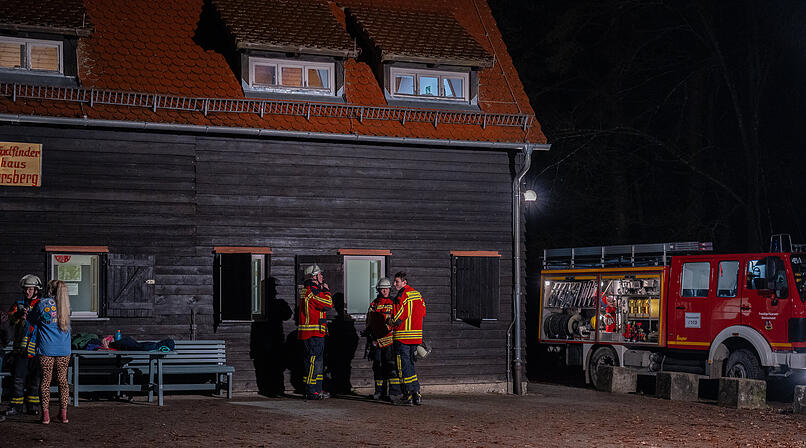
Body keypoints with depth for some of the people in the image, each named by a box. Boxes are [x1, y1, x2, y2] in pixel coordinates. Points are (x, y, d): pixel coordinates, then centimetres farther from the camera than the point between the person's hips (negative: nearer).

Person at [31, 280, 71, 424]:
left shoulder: (43, 304, -6)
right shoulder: (66, 305, 5)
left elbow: (32, 320, 5)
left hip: (46, 349, -3)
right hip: (64, 349, 3)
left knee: (46, 380, 3)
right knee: (62, 380, 9)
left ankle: (45, 414, 2)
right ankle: (63, 413, 10)